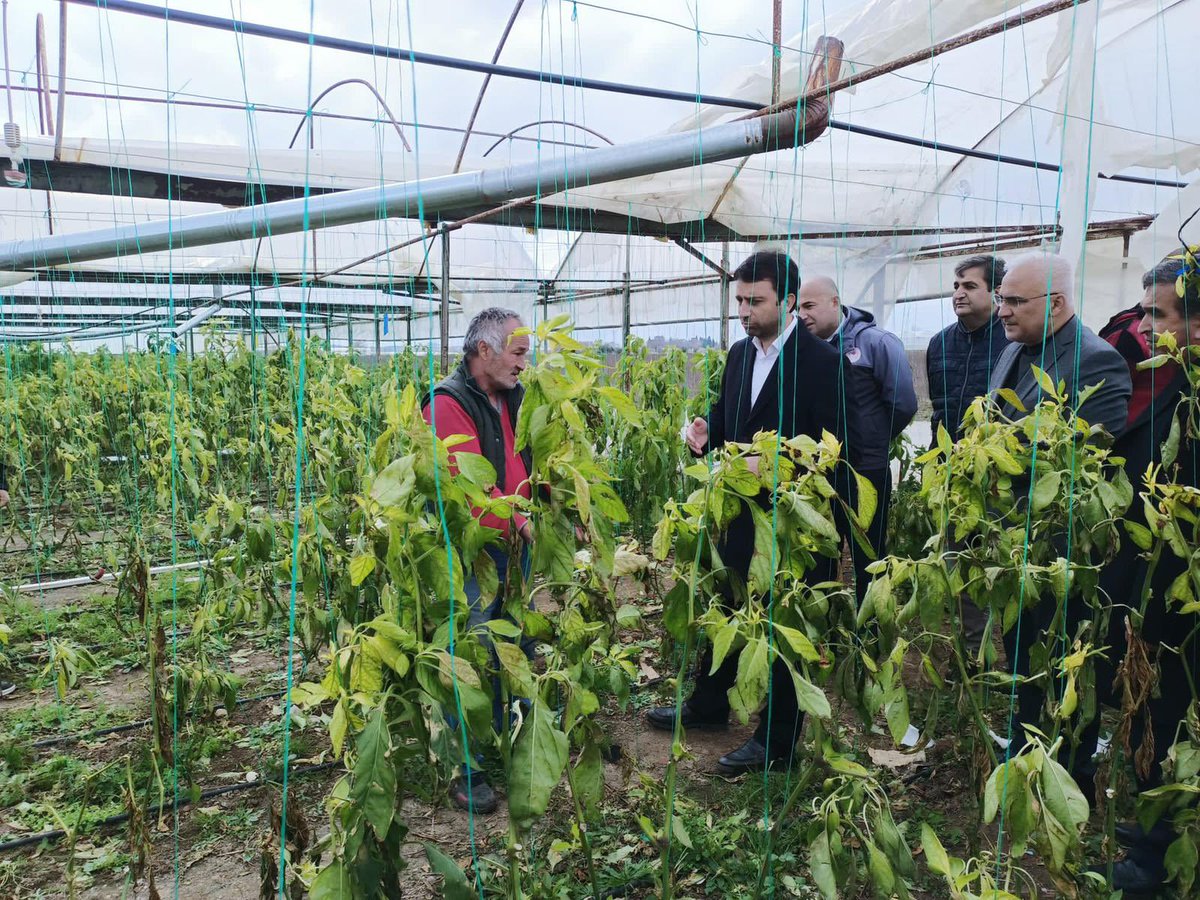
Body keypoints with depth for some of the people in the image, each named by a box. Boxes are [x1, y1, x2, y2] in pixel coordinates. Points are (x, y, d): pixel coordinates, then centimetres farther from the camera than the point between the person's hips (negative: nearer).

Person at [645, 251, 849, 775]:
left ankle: (777, 741, 26)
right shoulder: (740, 354, 8)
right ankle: (707, 705, 41)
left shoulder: (821, 362, -15)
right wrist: (705, 430, -5)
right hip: (740, 513, 7)